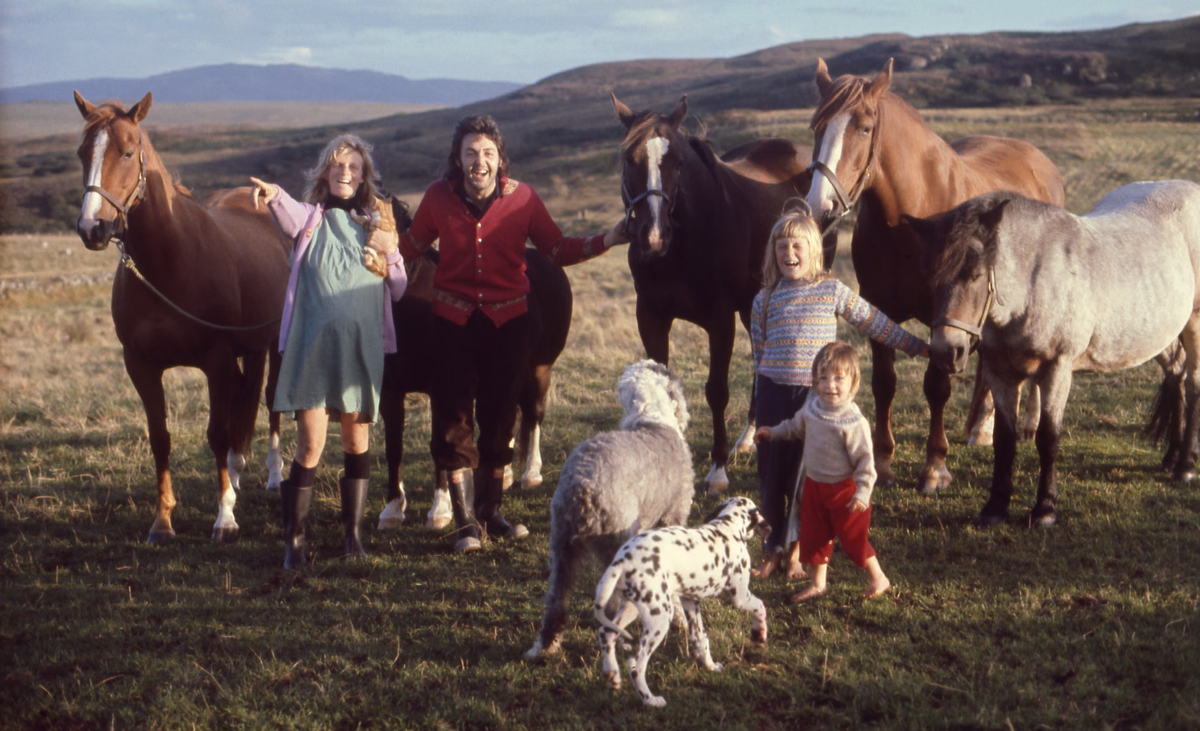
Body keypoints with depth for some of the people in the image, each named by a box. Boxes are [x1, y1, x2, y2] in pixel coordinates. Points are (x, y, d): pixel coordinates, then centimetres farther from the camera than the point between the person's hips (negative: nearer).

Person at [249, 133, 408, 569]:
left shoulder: (378, 225, 12)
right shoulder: (312, 219, 3)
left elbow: (399, 291, 15)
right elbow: (289, 217, -23)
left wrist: (388, 258, -7)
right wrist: (274, 197, -46)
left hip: (363, 348, 3)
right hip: (314, 347, -3)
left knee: (357, 444, 9)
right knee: (311, 447, -8)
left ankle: (353, 532, 22)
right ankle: (294, 539, 3)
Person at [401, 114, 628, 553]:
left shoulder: (521, 199, -5)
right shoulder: (439, 197, -5)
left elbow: (556, 249, 2)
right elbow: (413, 244, 9)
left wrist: (606, 241, -9)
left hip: (507, 319, 1)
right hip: (453, 319, -1)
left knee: (499, 417, 9)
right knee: (454, 419, -3)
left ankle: (489, 512, 25)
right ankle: (466, 522, 5)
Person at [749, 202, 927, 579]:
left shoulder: (833, 292, 2)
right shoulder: (766, 299, 5)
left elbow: (875, 324, 9)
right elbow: (759, 352, 12)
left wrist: (918, 347, 11)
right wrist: (761, 399, 12)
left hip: (814, 394, -2)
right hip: (773, 393, 2)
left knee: (804, 477, 0)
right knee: (771, 475, 6)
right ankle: (772, 549, 19)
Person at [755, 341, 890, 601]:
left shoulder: (853, 422, -24)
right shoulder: (812, 408, -3)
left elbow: (865, 459, -21)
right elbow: (796, 426, 21)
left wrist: (863, 492, -23)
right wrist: (772, 432, 19)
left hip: (844, 489, -7)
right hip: (814, 485, 7)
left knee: (853, 537, 3)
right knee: (813, 536, 13)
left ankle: (878, 578, 23)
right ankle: (818, 584, 28)